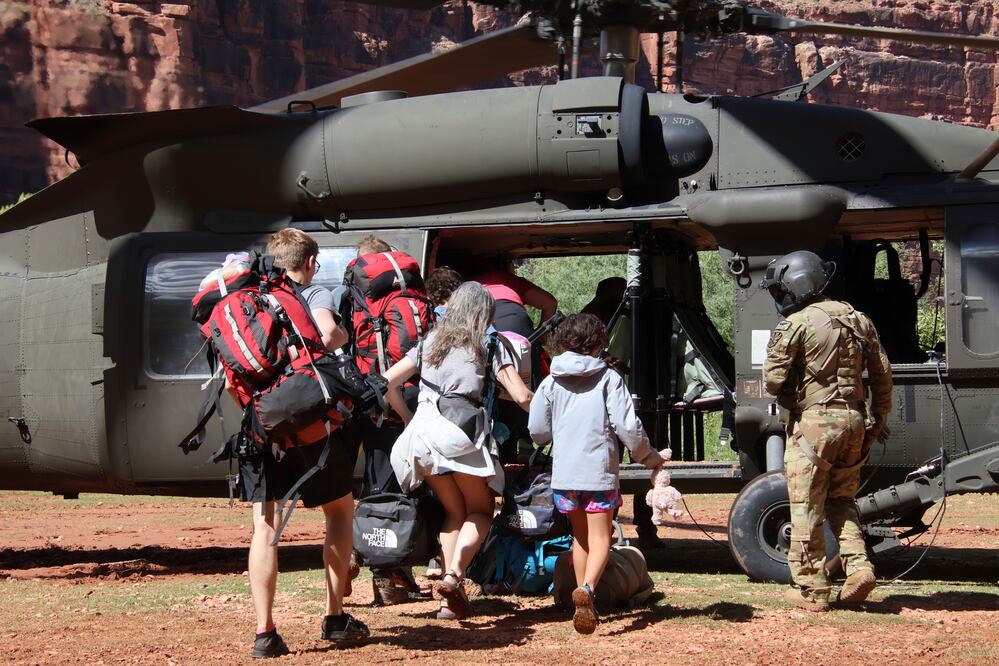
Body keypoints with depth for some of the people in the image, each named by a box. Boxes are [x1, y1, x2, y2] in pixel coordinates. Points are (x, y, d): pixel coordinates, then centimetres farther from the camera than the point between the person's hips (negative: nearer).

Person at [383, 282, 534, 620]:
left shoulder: (430, 343, 20)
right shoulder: (489, 345, 9)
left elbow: (387, 382, 16)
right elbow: (522, 397, 1)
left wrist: (409, 419, 24)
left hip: (423, 433, 4)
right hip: (464, 436, -4)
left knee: (454, 511, 18)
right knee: (481, 510, 12)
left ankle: (450, 598, 7)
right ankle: (454, 574, -14)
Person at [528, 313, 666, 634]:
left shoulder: (551, 382, 4)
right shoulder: (608, 378, -4)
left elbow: (537, 431, 7)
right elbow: (628, 426, -9)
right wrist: (648, 456, 7)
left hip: (564, 473, 3)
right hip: (599, 472, -3)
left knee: (580, 536, 19)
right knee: (599, 538, 0)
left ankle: (584, 604, 22)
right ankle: (586, 589, -26)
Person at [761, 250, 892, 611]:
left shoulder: (795, 326, -10)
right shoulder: (858, 320, 11)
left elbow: (773, 380, -13)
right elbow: (882, 374, 13)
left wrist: (791, 398, 8)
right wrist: (878, 419, 19)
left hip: (813, 422, -7)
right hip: (853, 420, 7)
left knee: (807, 510, 1)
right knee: (841, 500, 19)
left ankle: (812, 590, 4)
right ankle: (859, 567, 1)